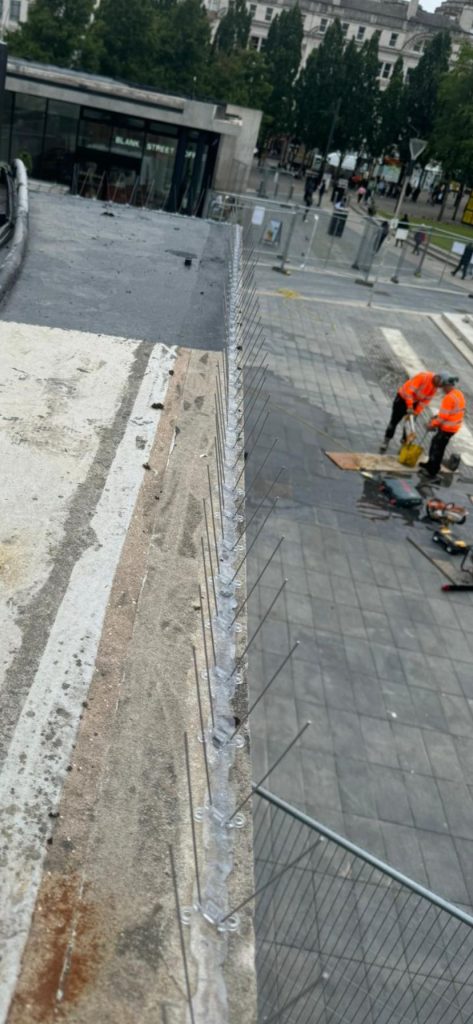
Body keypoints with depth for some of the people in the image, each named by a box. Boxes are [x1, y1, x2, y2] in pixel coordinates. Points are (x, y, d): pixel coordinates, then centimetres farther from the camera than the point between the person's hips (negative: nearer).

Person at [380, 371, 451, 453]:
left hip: (414, 402, 6)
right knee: (394, 421, 0)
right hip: (403, 398, -6)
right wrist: (409, 406, -31)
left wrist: (417, 412, -14)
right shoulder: (423, 377, -30)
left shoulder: (435, 388, -9)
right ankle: (386, 442, 11)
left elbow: (425, 401, -7)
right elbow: (410, 390, -30)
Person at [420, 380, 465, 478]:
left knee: (437, 448, 2)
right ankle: (430, 465, 34)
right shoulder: (459, 394, 7)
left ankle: (432, 472, 10)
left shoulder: (449, 397, -24)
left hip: (446, 428, -9)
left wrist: (433, 424, -10)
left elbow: (443, 416, -23)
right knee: (435, 443, 22)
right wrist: (437, 417, 12)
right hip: (453, 427, 9)